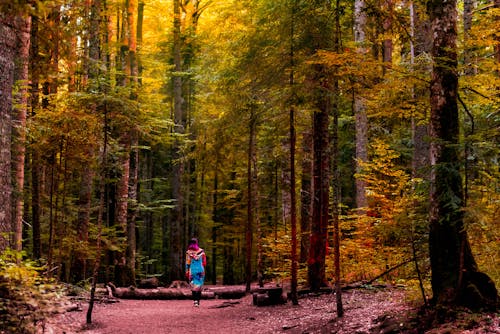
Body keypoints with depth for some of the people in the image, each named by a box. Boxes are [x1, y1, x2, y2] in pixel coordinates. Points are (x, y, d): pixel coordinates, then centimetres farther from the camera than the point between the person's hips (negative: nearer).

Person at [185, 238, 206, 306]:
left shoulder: (188, 252, -6)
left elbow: (187, 263, -4)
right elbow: (204, 262, 3)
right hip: (200, 270, 1)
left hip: (192, 270, -1)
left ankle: (195, 300, -14)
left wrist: (187, 272, 1)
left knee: (193, 286, 4)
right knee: (199, 286, 9)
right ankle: (198, 301, 7)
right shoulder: (201, 251, -1)